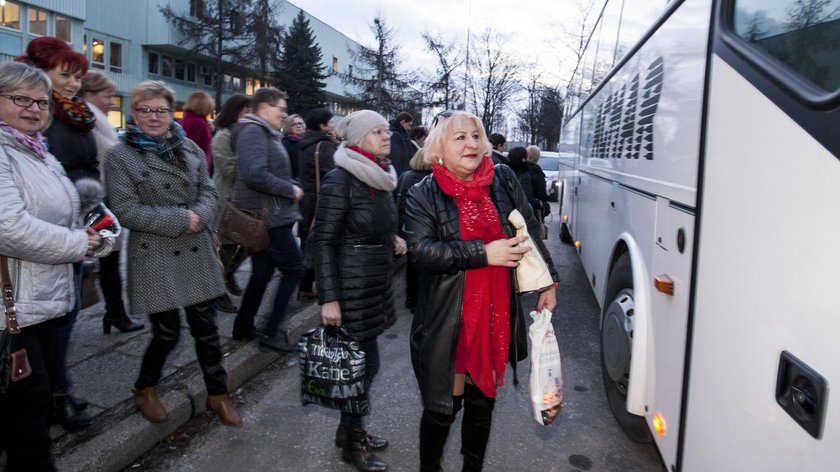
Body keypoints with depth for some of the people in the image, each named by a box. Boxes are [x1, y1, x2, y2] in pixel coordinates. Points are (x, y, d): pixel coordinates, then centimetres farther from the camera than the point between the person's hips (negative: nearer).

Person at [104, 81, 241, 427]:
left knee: (206, 327, 10)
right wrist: (180, 219, -18)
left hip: (196, 253, 4)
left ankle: (217, 395, 26)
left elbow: (209, 191, 7)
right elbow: (125, 210, -13)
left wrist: (199, 216, -15)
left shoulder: (190, 148, 9)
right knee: (167, 333, 4)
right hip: (155, 258, -4)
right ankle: (145, 390, 33)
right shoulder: (120, 155, -6)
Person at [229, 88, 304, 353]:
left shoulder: (264, 132, 18)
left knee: (262, 272, 16)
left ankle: (243, 328, 26)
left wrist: (289, 187, 8)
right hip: (269, 217, -10)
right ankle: (269, 331, 0)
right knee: (294, 269, -5)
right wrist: (290, 190, -17)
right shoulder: (253, 132, -15)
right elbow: (255, 175, -28)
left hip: (264, 217, 10)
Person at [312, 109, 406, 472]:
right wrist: (329, 298, -20)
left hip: (377, 284, 8)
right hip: (352, 286, -8)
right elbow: (323, 240, -17)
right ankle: (351, 443, 20)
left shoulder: (380, 177, 9)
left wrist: (392, 240, 2)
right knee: (366, 363, 0)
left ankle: (350, 429, 33)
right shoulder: (340, 179, -16)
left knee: (360, 360, 15)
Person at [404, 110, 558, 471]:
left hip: (497, 315, 4)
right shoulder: (424, 195, -7)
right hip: (448, 320, -3)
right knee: (443, 405, 8)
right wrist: (484, 253, -24)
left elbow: (530, 231, 9)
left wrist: (547, 281, 7)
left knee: (483, 401, 18)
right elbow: (420, 249, -20)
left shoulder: (503, 180, 3)